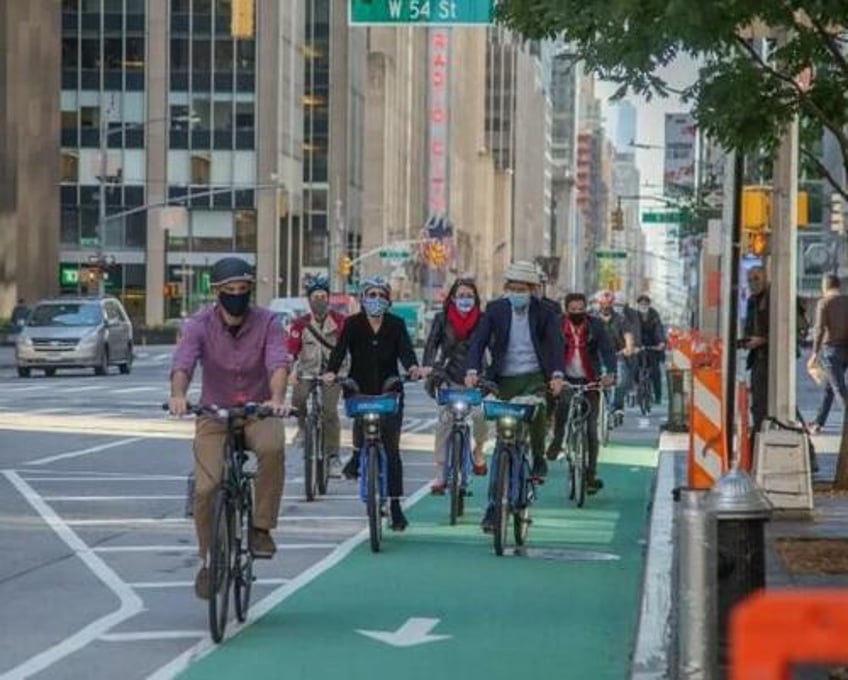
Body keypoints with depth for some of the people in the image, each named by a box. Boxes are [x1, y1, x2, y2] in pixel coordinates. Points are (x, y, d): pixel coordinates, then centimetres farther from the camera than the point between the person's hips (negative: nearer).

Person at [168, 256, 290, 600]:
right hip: (214, 416, 1)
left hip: (257, 413, 0)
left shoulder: (267, 323, -7)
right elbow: (183, 362, -24)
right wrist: (178, 395, -45)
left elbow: (278, 362, -23)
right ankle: (209, 561, 8)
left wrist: (277, 398, -44)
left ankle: (261, 527, -18)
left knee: (273, 447, -35)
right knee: (206, 488, -16)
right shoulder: (200, 324, -7)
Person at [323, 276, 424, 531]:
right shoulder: (353, 324, -1)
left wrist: (413, 367, -35)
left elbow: (405, 348, -13)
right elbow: (340, 349, -14)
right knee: (360, 416, -25)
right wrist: (331, 372, -33)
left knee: (391, 449, -4)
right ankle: (358, 456, 11)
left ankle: (395, 507, -2)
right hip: (360, 389, 1)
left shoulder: (396, 324, 2)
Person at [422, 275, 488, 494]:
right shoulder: (442, 319, 3)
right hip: (448, 377, 1)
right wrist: (429, 370, -14)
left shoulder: (482, 320, 2)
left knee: (479, 414, -23)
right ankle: (440, 474, 0)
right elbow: (431, 345, 1)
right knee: (444, 422, -6)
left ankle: (478, 451, 8)